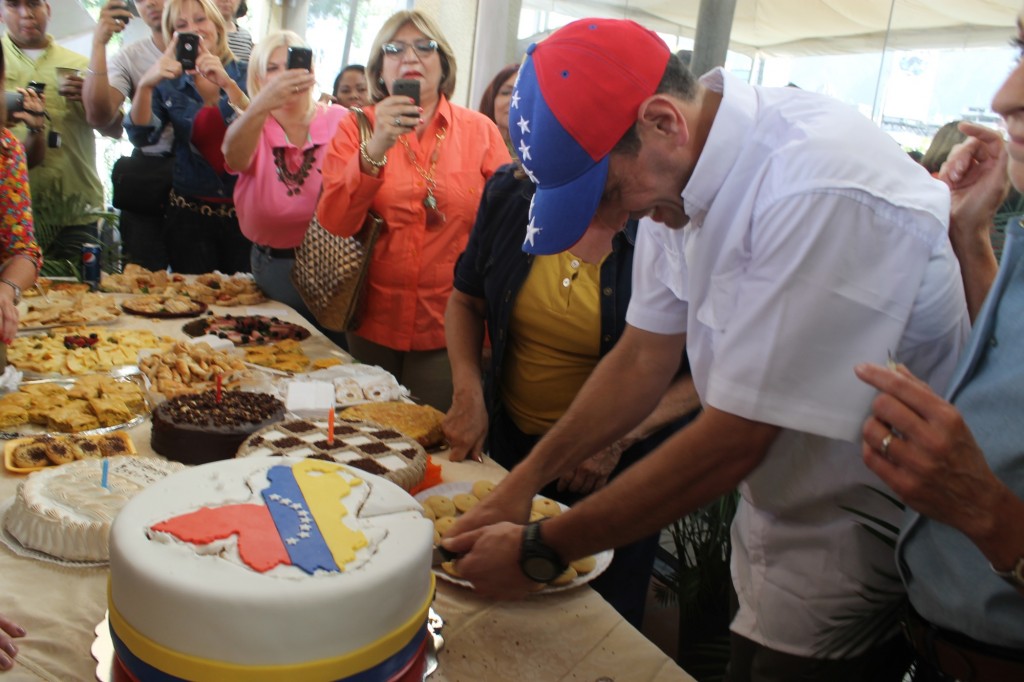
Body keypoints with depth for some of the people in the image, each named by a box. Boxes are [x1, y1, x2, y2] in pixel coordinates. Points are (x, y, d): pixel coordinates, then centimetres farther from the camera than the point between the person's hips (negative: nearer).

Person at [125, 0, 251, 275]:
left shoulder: (245, 75, 3)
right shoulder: (169, 85, 7)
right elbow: (141, 137, -7)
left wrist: (227, 84, -26)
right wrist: (145, 85, -23)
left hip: (244, 211, -1)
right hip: (189, 214, 1)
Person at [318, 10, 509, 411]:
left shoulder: (479, 130, -2)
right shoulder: (357, 128, 0)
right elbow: (333, 223, -10)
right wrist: (376, 148, -23)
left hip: (450, 328, -1)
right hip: (374, 321, 1)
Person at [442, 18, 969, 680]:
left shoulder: (823, 193, -32)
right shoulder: (682, 171, -6)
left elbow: (732, 444, -29)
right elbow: (644, 357, 1)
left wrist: (539, 550, -19)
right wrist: (523, 482, -4)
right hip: (773, 514, 7)